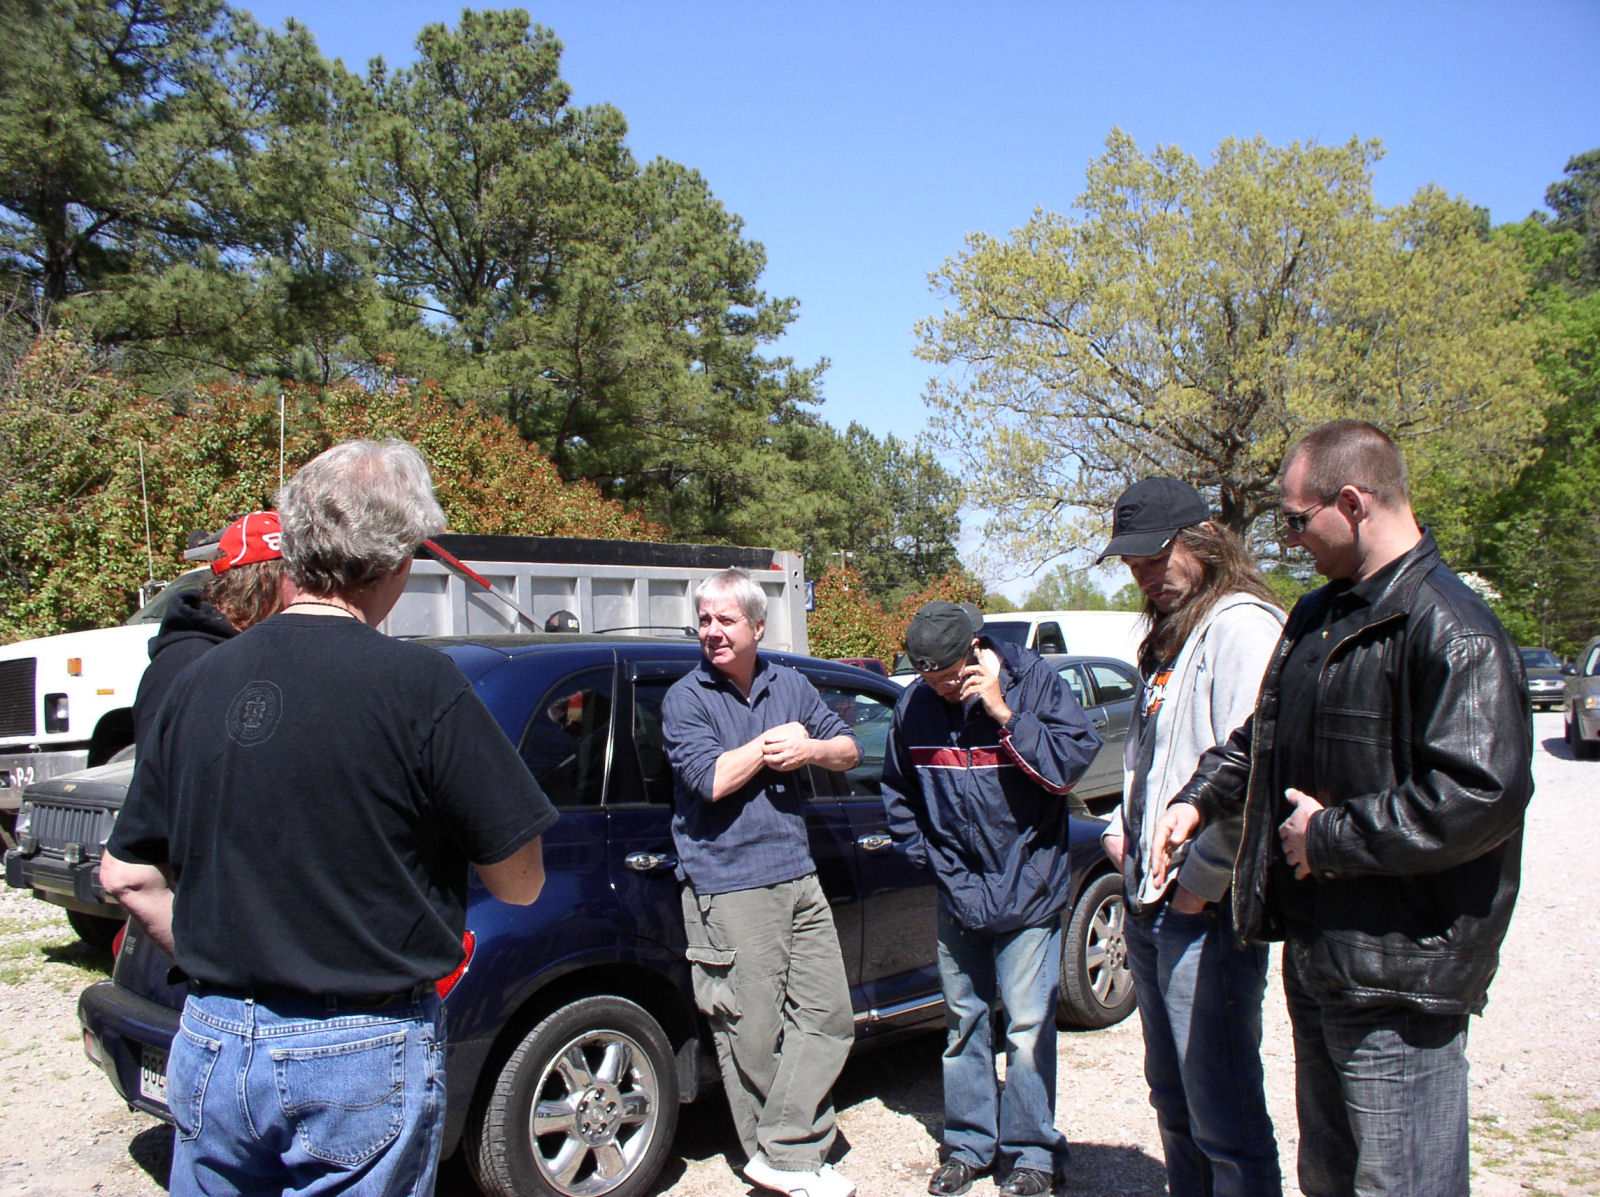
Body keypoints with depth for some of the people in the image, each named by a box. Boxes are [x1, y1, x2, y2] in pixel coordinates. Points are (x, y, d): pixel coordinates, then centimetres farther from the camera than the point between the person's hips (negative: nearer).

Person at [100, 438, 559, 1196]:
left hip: (212, 1043, 5)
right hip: (365, 1056, -4)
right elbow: (519, 882, -11)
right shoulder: (418, 687, -17)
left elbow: (127, 876, 9)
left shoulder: (200, 682, 0)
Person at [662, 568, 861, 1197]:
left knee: (828, 1015, 5)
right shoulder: (686, 698, -5)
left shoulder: (789, 685, 10)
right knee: (754, 1033, 1)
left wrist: (811, 750, -9)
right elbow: (710, 779, -18)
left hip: (798, 877, 6)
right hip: (728, 889, -6)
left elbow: (847, 748, 12)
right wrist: (772, 743, -8)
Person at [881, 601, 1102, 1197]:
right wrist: (923, 853, 7)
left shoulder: (1033, 680, -12)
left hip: (1027, 885, -4)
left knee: (1027, 1025, 0)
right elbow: (898, 791, 15)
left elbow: (1074, 761, -18)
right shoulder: (913, 704, 0)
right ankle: (968, 1144, 27)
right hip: (958, 887, 4)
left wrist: (1004, 714, -24)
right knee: (962, 1020, 13)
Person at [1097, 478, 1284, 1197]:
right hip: (1149, 903, 10)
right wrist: (1120, 829, 13)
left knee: (1225, 1120, -1)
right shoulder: (1167, 635, 17)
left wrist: (1200, 881, -17)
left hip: (1207, 914, -9)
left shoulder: (1241, 625, -14)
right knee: (1173, 1103, 20)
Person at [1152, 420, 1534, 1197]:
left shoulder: (1452, 631, -18)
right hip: (1315, 954, 9)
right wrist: (1200, 799, 13)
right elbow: (1264, 737, 26)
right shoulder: (1318, 616, 12)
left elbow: (1480, 795, -27)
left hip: (1398, 978, -9)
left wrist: (1331, 837, -19)